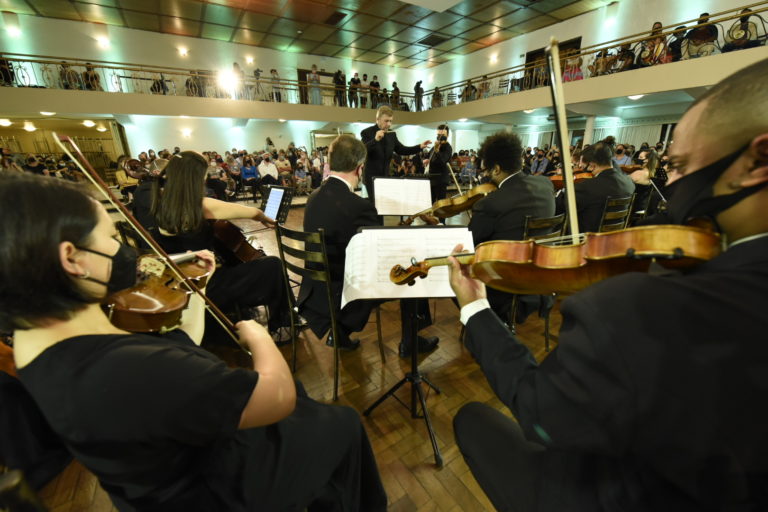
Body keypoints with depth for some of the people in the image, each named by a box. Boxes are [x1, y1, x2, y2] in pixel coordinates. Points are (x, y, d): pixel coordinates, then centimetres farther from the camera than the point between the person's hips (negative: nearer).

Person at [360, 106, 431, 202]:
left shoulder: (392, 134, 8)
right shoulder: (366, 133, -8)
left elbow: (400, 150, 13)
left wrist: (419, 147, 2)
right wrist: (375, 140, -33)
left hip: (386, 176, 6)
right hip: (371, 177, -5)